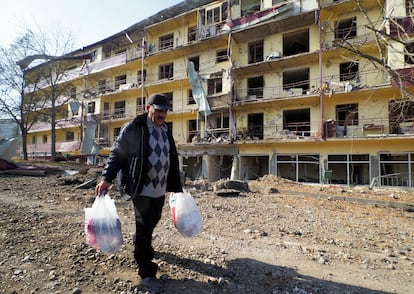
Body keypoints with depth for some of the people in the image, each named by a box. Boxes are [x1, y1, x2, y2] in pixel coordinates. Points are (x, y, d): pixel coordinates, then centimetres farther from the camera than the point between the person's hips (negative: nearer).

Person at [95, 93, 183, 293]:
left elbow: (171, 158, 17)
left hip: (160, 189, 7)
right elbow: (117, 153, -8)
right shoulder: (133, 128, -12)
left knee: (152, 222, 22)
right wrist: (107, 178, -15)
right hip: (143, 189, -7)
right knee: (144, 227, 0)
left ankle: (142, 247, 51)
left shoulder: (165, 130, 10)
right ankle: (146, 273, 13)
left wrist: (176, 181, 20)